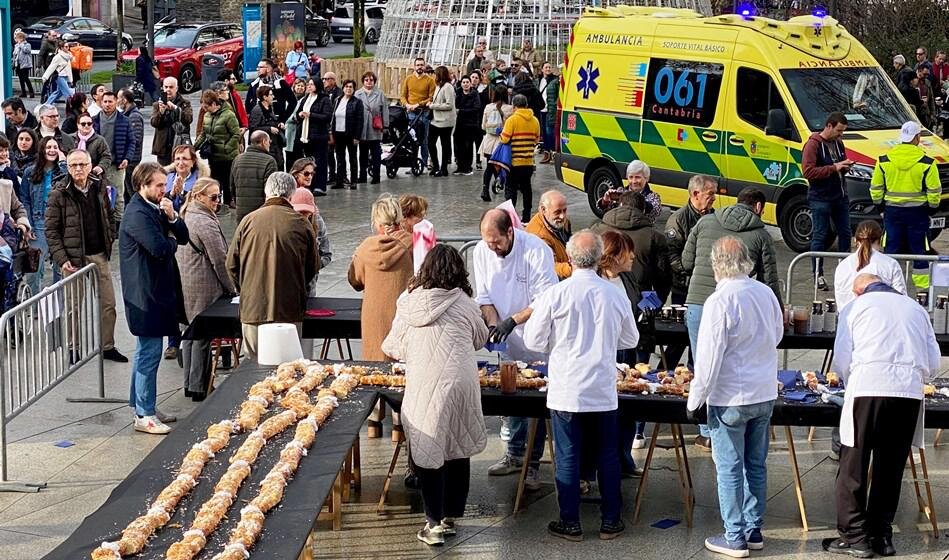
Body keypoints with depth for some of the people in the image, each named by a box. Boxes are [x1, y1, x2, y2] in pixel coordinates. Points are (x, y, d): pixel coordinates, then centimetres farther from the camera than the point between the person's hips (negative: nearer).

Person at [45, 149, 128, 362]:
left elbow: (109, 218, 17)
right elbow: (51, 230, -9)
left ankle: (107, 346, 19)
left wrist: (109, 244, 8)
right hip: (74, 258, -4)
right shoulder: (59, 193, -9)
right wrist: (61, 259, -16)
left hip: (99, 256, 4)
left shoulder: (99, 188, 4)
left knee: (108, 304, 7)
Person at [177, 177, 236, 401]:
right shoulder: (205, 222, -18)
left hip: (184, 285, 10)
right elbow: (220, 259, -16)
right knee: (202, 337, -3)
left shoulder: (186, 216, 13)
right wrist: (231, 288, -4)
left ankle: (189, 384, 23)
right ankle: (199, 389, 2)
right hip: (203, 288, -10)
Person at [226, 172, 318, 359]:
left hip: (252, 310, 1)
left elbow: (232, 265, 7)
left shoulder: (248, 221, 1)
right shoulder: (301, 224, -3)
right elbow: (313, 267, 7)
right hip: (290, 311, -1)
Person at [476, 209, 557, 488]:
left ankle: (532, 464, 6)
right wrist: (494, 324, -14)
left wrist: (511, 321, -27)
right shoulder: (482, 251, -5)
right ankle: (515, 454, 29)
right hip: (509, 340, 5)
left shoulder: (536, 250, -22)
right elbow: (484, 298, 2)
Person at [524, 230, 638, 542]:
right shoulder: (615, 295, -3)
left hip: (566, 391, -2)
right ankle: (610, 521, 18)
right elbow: (630, 340, 11)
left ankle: (570, 523, 12)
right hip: (604, 390, 2)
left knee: (568, 458, 6)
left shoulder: (555, 295, -12)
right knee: (607, 456, 12)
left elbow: (533, 341, -4)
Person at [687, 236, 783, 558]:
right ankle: (755, 531, 22)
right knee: (757, 466, 15)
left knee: (730, 469, 2)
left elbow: (709, 357, -16)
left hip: (730, 398, -6)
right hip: (765, 394, 6)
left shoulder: (720, 301, -18)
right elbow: (777, 335, 18)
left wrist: (695, 398, -7)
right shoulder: (766, 293, 1)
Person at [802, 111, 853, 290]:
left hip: (840, 197, 7)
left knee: (845, 233, 10)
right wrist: (833, 168, -23)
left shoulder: (838, 143, 13)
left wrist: (846, 166, 3)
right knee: (820, 236, -2)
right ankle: (818, 275, 3)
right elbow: (808, 172, -20)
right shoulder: (813, 144, -10)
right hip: (820, 199, -7)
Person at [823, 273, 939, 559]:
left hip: (869, 387, -4)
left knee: (854, 467, 4)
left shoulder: (856, 307, 13)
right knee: (890, 468, 12)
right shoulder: (916, 309, 22)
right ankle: (882, 536, 17)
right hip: (911, 392, 4)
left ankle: (854, 537, 4)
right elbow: (934, 363, 17)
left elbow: (841, 360, 5)